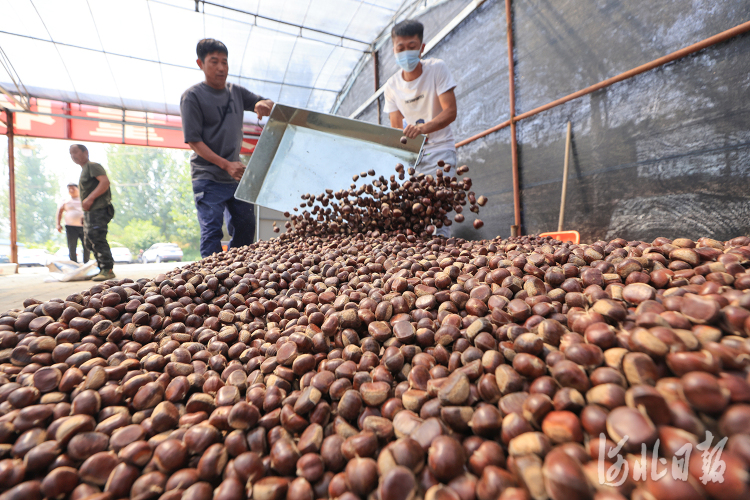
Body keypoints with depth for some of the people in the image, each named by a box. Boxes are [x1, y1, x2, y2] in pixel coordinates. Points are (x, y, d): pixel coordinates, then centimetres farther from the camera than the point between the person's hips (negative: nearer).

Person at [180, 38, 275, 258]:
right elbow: (193, 141, -9)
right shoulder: (192, 96, -3)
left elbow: (269, 105, 12)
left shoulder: (236, 92, 12)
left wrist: (263, 104, -14)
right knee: (212, 233, -10)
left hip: (236, 175, 5)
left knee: (246, 227, 7)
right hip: (208, 178, -5)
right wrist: (226, 165, -21)